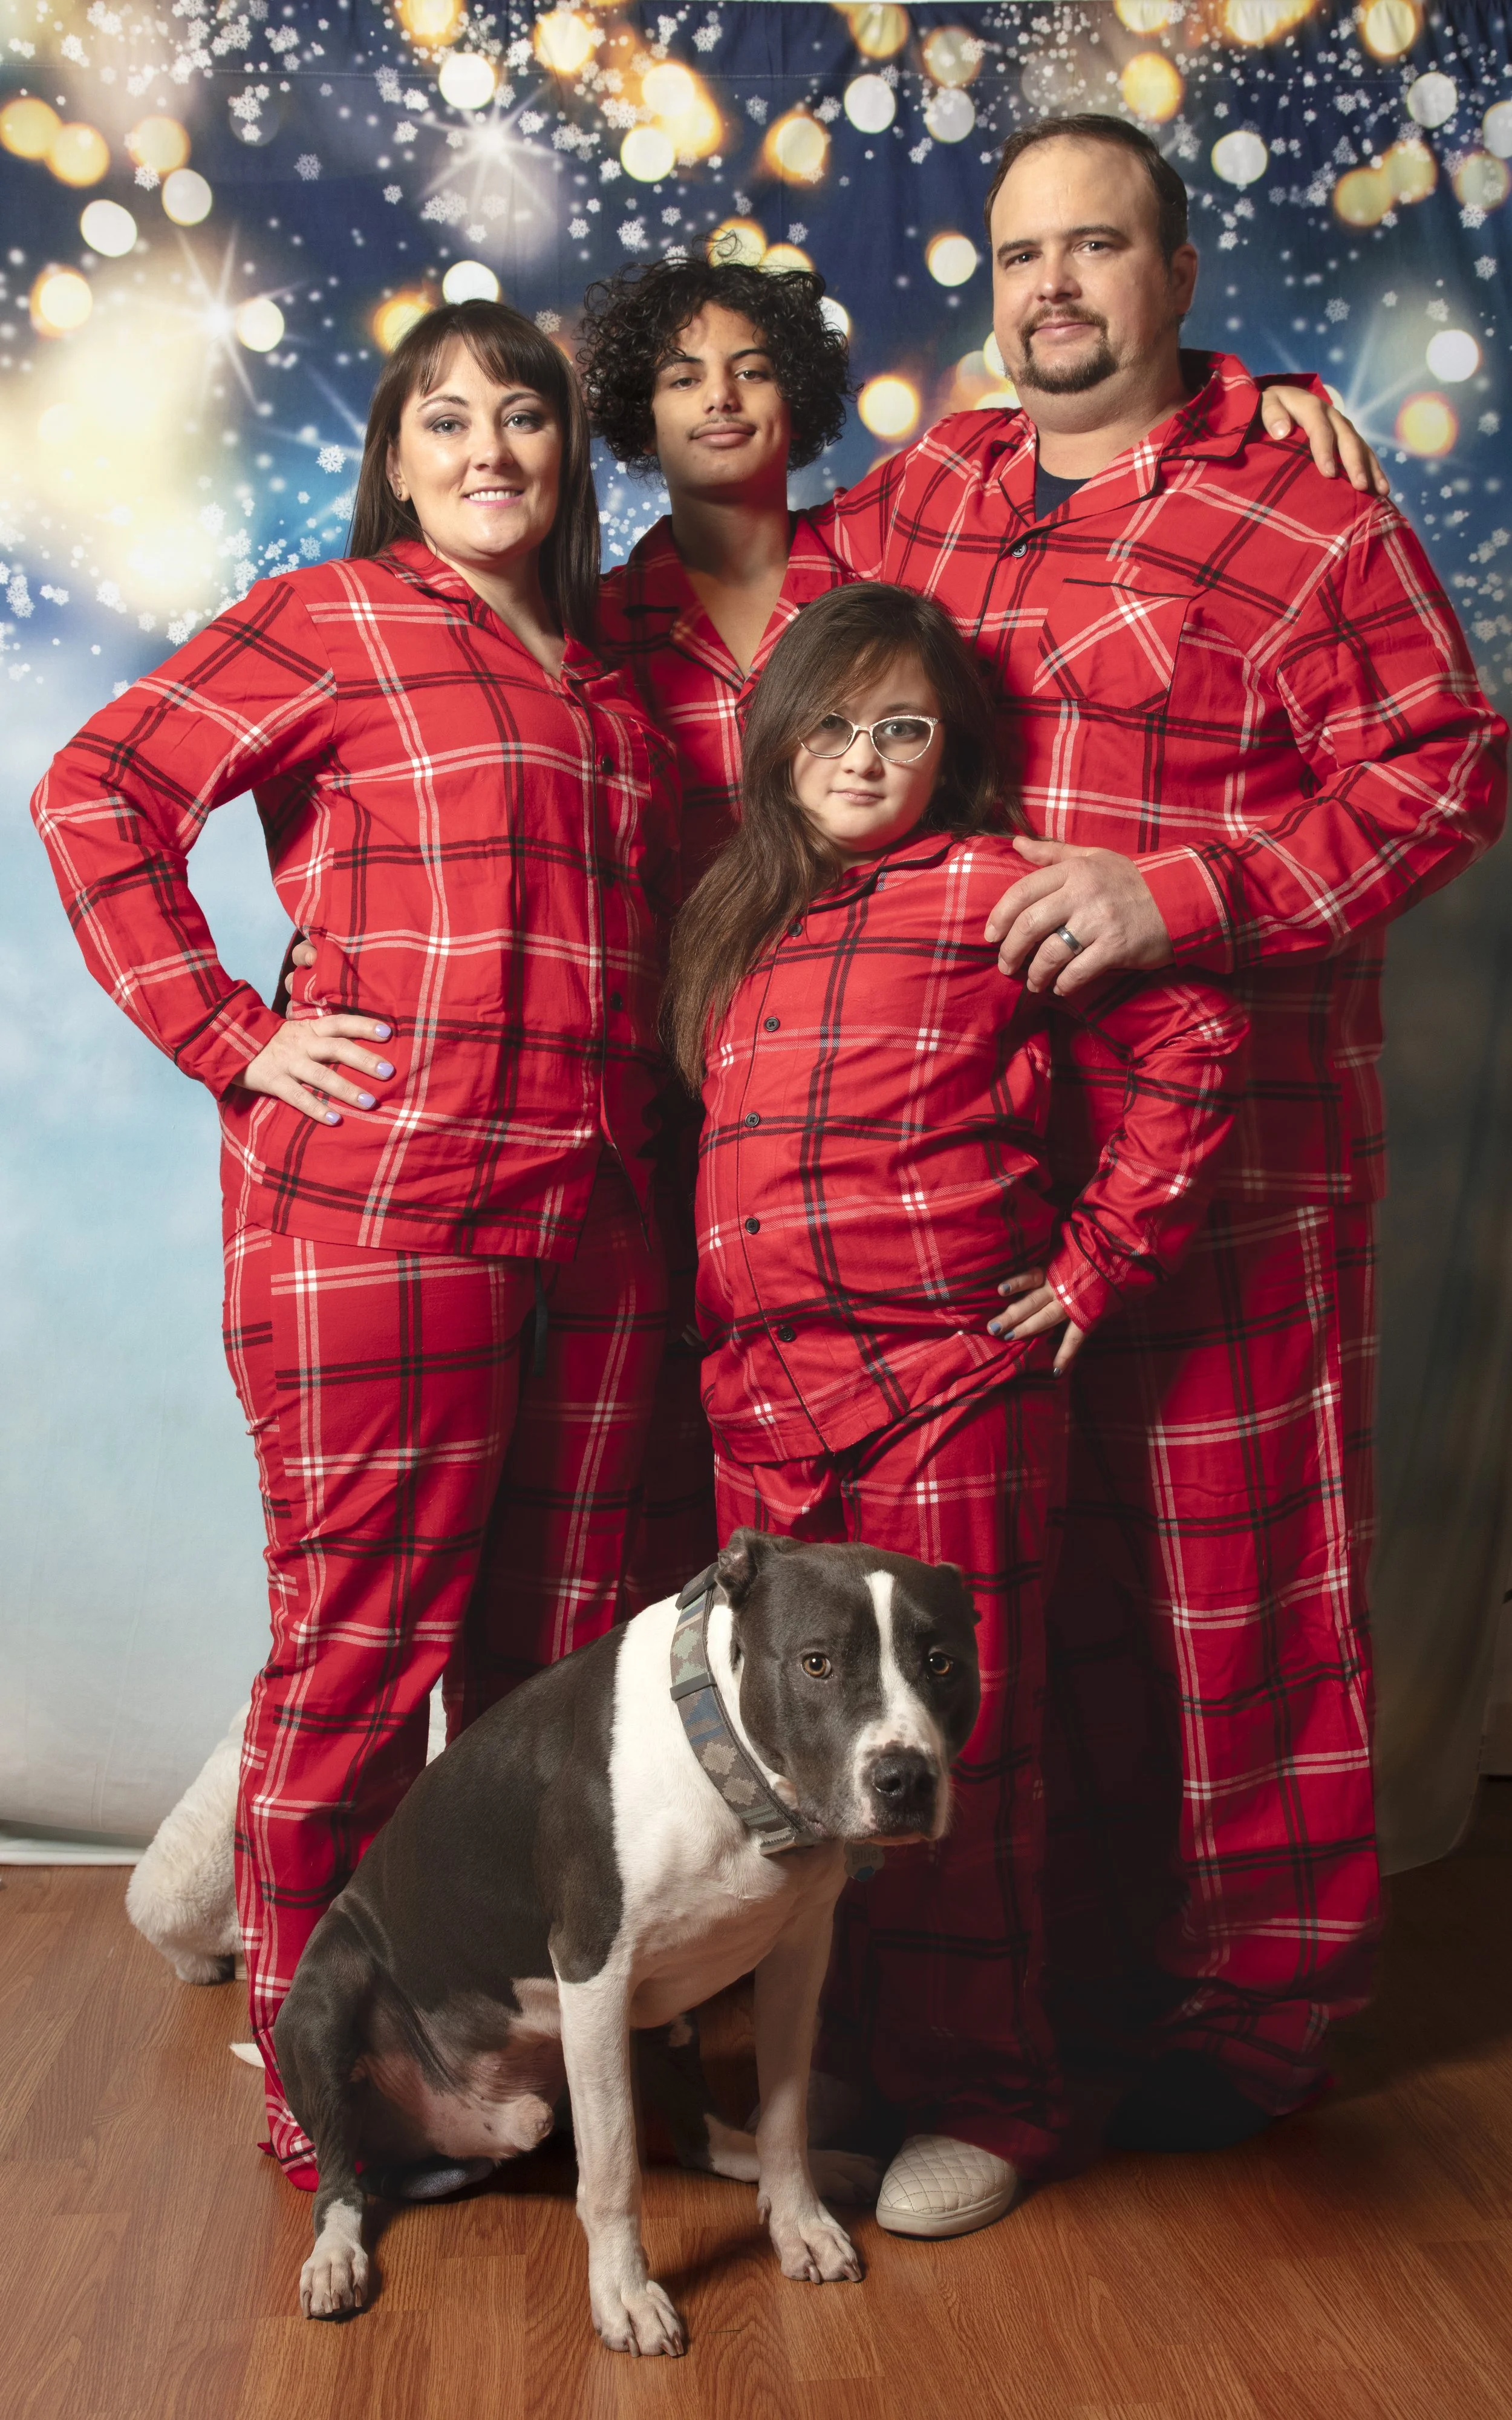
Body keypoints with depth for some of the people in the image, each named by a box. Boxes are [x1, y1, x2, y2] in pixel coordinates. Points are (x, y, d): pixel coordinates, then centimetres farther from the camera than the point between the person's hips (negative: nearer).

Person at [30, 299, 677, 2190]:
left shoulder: (605, 676, 21)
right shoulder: (331, 620, 2)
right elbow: (96, 793, -4)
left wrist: (636, 1111, 14)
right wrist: (235, 1040, -10)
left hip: (593, 1220, 7)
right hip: (373, 1210, -6)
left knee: (557, 1656, 12)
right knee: (367, 1651, 0)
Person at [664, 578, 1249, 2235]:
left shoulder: (989, 888, -4)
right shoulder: (734, 921, 16)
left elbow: (1190, 1045, -8)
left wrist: (1101, 1259, -7)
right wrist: (719, 1344, 14)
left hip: (948, 1386, -6)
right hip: (762, 1393, 6)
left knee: (950, 1751, 2)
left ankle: (981, 2100, 19)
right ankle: (818, 2065, 30)